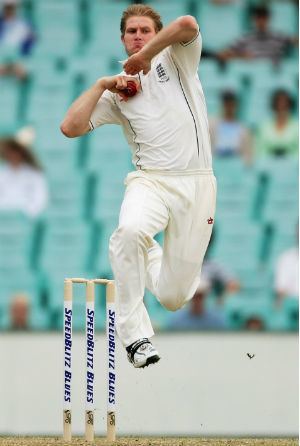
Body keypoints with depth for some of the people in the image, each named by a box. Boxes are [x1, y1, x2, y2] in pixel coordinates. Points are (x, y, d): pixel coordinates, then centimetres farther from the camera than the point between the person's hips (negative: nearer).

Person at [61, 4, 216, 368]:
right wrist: (101, 85, 0)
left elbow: (187, 25, -13)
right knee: (130, 230, -38)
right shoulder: (117, 91, 14)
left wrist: (145, 54, -7)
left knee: (173, 297, -1)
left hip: (196, 184, 0)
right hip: (151, 181, 0)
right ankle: (135, 335, -29)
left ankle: (149, 257, 37)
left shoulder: (176, 59, 10)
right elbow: (71, 127, 3)